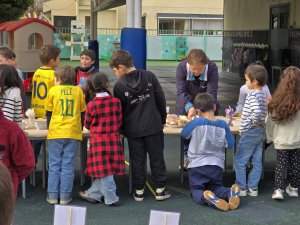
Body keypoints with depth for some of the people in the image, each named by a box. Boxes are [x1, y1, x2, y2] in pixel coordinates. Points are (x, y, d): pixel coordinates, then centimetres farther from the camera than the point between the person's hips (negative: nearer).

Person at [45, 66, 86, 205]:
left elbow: (48, 112, 6)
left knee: (54, 165, 7)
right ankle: (65, 196, 5)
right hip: (73, 133, 1)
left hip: (55, 133, 0)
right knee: (68, 165, 4)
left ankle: (52, 196, 8)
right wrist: (80, 128, 24)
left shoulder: (53, 90, 1)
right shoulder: (78, 90, 4)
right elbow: (83, 111, 10)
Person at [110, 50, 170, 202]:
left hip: (133, 129, -1)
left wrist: (122, 128, 14)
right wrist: (163, 120, 13)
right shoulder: (149, 76, -2)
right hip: (153, 126, 1)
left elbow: (119, 110, 1)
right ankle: (160, 190, 15)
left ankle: (139, 191, 14)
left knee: (137, 160, 9)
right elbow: (161, 99, 1)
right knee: (157, 158, 9)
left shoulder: (119, 86, -8)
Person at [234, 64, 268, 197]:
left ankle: (242, 188, 4)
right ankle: (253, 188, 16)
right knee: (257, 162, 10)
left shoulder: (253, 95, -18)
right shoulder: (262, 95, 10)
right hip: (260, 132, 9)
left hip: (251, 132, -9)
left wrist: (248, 126, -21)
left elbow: (257, 113, -31)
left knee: (239, 161, 1)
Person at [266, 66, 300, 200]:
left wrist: (270, 137, 11)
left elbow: (270, 121, -4)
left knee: (280, 164, 9)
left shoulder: (277, 102, -14)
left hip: (282, 140, 0)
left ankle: (278, 189, 2)